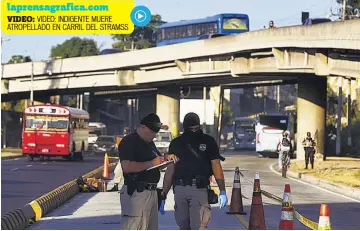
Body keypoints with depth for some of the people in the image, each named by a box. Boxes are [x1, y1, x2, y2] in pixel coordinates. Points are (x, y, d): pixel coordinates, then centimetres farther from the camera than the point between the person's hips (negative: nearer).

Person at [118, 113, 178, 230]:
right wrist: (151, 163, -18)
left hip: (152, 192, 10)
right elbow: (127, 167, -22)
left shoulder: (149, 143, 21)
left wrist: (166, 158, 11)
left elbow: (157, 160, 35)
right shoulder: (129, 142, -10)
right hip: (136, 193, -10)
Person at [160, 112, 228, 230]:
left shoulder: (208, 142, 7)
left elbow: (216, 166, 2)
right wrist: (163, 196, 10)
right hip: (180, 189, 3)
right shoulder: (176, 143, 14)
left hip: (199, 189, -3)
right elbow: (170, 170, 14)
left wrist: (222, 191, -9)